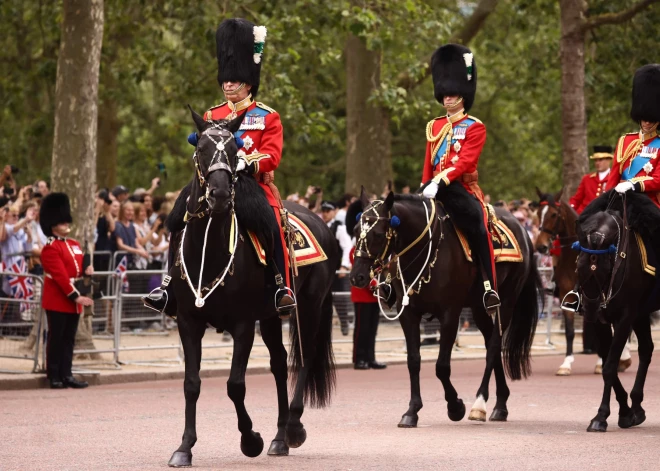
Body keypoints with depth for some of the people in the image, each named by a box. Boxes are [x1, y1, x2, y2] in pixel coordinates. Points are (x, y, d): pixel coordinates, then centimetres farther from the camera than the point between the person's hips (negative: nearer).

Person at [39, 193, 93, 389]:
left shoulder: (74, 245, 16)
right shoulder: (50, 248, -11)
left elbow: (79, 266, 21)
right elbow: (60, 275, -18)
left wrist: (86, 270, -4)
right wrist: (75, 296, -22)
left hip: (73, 300, 8)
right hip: (57, 300, -8)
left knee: (69, 339, 9)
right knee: (56, 338, -3)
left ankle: (66, 375, 12)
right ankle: (54, 376, 1)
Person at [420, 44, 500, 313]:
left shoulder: (475, 128, 0)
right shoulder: (434, 127, 19)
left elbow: (465, 161, -13)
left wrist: (441, 182, -24)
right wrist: (425, 187, 6)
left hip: (461, 188, -6)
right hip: (435, 188, 6)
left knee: (477, 227, -27)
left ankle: (490, 287, -27)